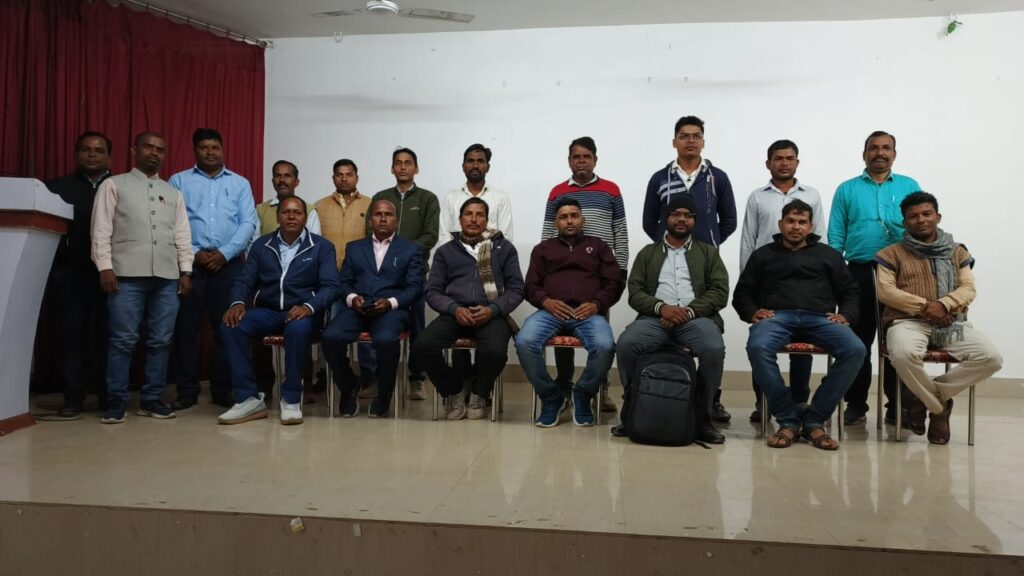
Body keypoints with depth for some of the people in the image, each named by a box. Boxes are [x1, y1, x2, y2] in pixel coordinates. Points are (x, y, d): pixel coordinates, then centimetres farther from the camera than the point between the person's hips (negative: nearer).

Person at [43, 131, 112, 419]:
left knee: (109, 336, 3)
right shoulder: (57, 187, 11)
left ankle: (110, 398, 12)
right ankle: (73, 400, 8)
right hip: (71, 273, 1)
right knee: (73, 335, 3)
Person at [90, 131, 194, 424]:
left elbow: (182, 235, 15)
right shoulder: (113, 185, 10)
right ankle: (116, 400, 6)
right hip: (127, 274, -3)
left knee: (160, 340, 3)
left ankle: (152, 398, 11)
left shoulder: (173, 193, 20)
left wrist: (186, 271, 6)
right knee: (123, 340, -4)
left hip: (167, 276, 3)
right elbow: (101, 229, 2)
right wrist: (105, 267, -8)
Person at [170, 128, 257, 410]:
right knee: (186, 326, 1)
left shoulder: (240, 183, 12)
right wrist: (194, 253, -11)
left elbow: (248, 223, 2)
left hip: (228, 264, 0)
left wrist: (224, 253, -9)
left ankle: (223, 389, 10)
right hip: (189, 262, 0)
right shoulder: (178, 181, 10)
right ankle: (187, 390, 10)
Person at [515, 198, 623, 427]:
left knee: (605, 346, -33)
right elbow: (531, 286, 14)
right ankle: (550, 396, -7)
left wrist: (596, 304, -6)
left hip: (588, 313, 0)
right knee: (524, 342, -31)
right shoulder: (543, 248, 24)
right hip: (551, 311, 1)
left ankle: (582, 395, -4)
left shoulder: (598, 246, 23)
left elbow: (615, 283, 13)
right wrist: (546, 301, -7)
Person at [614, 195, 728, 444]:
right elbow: (635, 293, 8)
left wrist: (689, 311, -11)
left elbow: (720, 292, 5)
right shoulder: (648, 253, 19)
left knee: (714, 349, -34)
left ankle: (702, 417, -15)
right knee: (625, 345, -30)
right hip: (655, 317, 1)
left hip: (696, 318, 0)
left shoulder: (709, 252, 18)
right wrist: (661, 307, -13)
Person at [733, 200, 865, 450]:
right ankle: (788, 419, -22)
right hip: (777, 316, -1)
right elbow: (742, 293, 19)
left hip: (819, 318, 1)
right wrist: (753, 311, -3)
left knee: (856, 350, -30)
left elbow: (850, 292, 22)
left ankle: (814, 419, -18)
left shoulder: (828, 254, 26)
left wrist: (845, 315, 0)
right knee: (757, 348, -37)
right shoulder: (763, 254, 23)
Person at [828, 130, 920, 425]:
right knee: (858, 341, 3)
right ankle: (856, 403, 11)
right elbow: (835, 237, 6)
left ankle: (897, 405, 13)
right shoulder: (847, 189, 10)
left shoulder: (909, 186, 12)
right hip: (859, 273, 0)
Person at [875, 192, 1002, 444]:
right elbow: (884, 291, -2)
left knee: (991, 357, -24)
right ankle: (939, 406, -8)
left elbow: (969, 289, 9)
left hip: (951, 322, 3)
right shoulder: (892, 253, 10)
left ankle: (926, 398, -5)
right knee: (904, 354, -38)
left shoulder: (958, 252, 20)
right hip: (908, 321, -3)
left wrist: (943, 304, -13)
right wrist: (924, 306, -12)